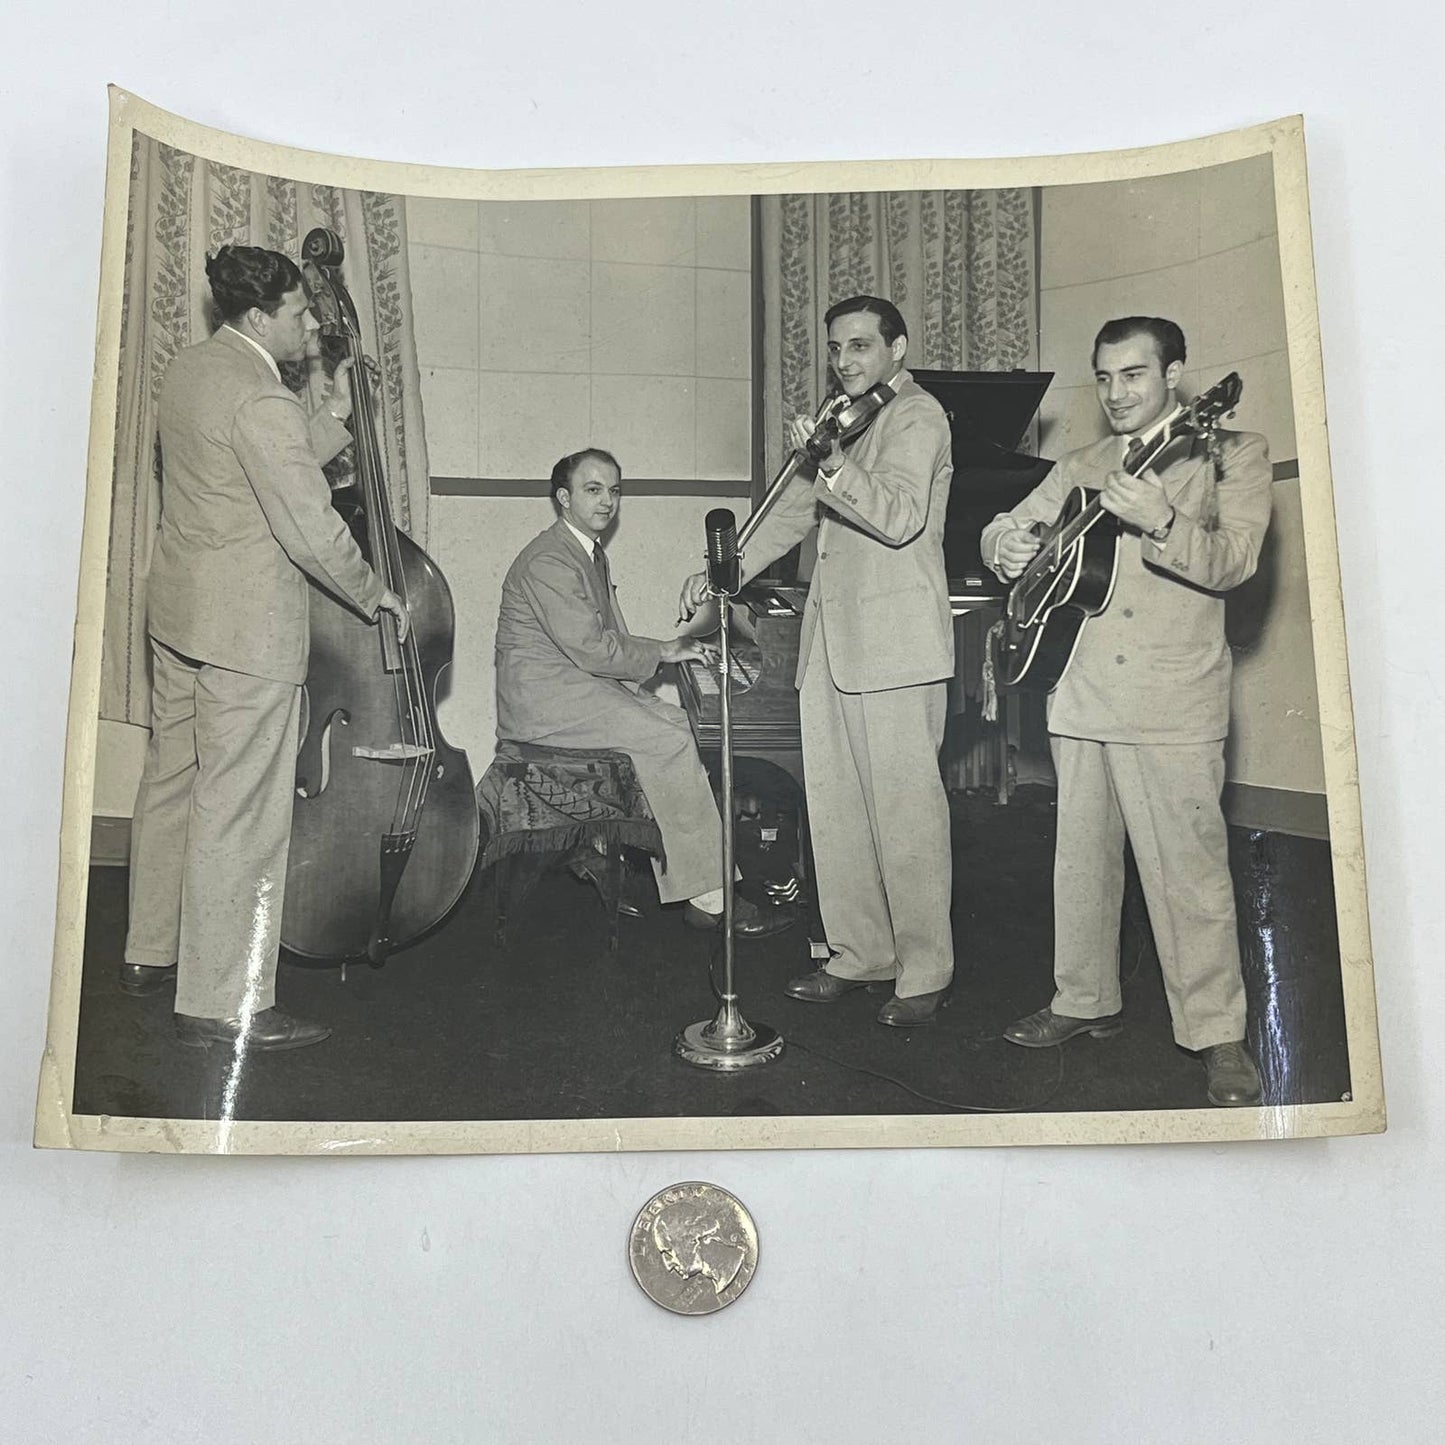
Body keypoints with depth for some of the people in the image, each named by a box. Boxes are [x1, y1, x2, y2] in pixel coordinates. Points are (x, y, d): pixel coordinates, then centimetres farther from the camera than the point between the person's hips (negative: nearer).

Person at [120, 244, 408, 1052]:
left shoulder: (193, 371, 11)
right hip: (247, 629, -11)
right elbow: (312, 531, -21)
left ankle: (153, 953, 35)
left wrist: (336, 417, 14)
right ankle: (222, 1004, 7)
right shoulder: (262, 400, -20)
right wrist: (378, 597, -7)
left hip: (179, 612, 11)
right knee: (240, 817, -3)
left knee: (173, 783, 19)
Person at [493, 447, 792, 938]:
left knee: (675, 721, -9)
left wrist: (675, 651, 2)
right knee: (667, 738, -21)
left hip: (577, 682, 10)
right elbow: (590, 648, -21)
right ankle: (709, 899, -17)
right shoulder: (547, 560, -14)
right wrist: (663, 652, -11)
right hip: (540, 695, -10)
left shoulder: (592, 553, 19)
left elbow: (611, 639, 17)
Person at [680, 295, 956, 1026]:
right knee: (835, 807, 9)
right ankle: (858, 952, 21)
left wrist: (828, 463, -27)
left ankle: (925, 973, 6)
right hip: (831, 639, 8)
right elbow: (794, 510, 25)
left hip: (893, 643, -8)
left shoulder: (917, 415, -3)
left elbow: (900, 517, -17)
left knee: (905, 808, -5)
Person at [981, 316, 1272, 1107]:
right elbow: (1007, 526, 19)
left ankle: (1218, 1034, 8)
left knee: (1188, 865, -6)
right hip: (1080, 689, 5)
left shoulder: (1230, 453, 3)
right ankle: (1085, 1002, 27)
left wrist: (1160, 525, -27)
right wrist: (1006, 545, -5)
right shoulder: (1080, 467, 17)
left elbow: (1234, 560, -10)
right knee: (1081, 856, 12)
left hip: (1173, 693, -5)